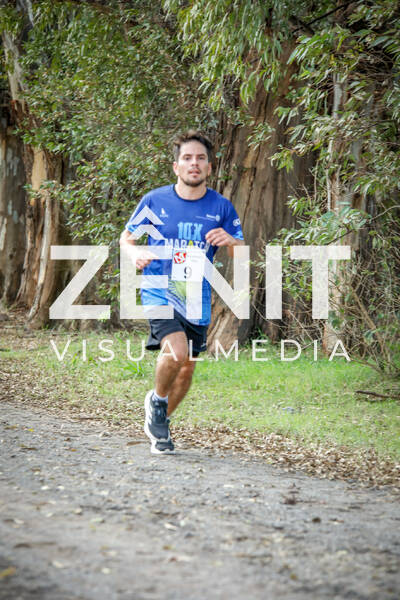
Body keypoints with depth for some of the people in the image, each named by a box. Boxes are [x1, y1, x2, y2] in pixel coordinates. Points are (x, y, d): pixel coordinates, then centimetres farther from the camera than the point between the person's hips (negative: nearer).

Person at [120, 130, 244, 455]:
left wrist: (230, 241, -18)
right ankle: (157, 399, 5)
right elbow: (126, 237, 10)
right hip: (159, 292, -3)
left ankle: (161, 425, 33)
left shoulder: (221, 206, 1)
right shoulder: (155, 200, -3)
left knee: (187, 367, 9)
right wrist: (135, 253, -14)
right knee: (177, 352, -26)